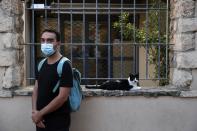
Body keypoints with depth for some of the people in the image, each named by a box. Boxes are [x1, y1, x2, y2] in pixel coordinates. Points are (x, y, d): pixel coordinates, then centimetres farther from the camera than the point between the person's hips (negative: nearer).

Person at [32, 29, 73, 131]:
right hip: (40, 119, 6)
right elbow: (36, 89, 11)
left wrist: (40, 113, -13)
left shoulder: (64, 65, -14)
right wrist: (34, 111, -5)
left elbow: (62, 97, -19)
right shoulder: (41, 64, 7)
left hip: (58, 120, -6)